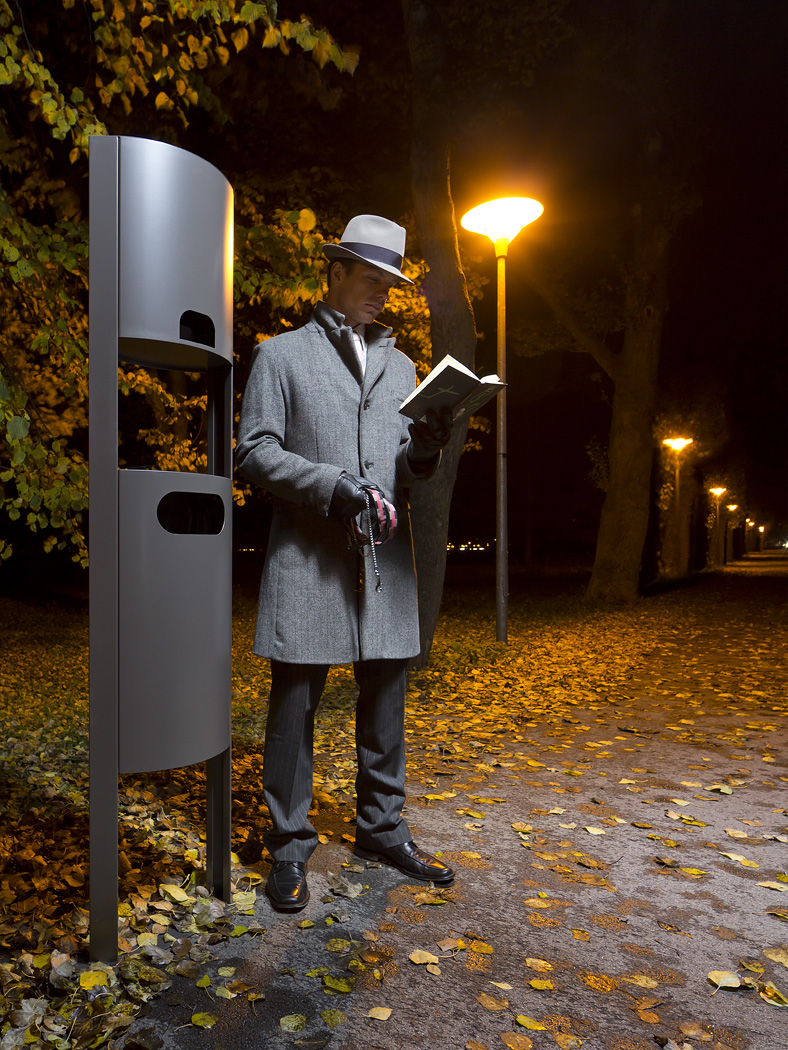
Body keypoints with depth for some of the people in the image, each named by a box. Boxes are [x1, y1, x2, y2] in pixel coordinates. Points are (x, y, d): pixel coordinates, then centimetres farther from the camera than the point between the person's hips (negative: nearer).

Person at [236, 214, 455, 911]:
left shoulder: (401, 366, 20)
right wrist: (333, 486, -16)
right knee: (295, 707, 2)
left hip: (386, 559, 5)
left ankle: (382, 830, 27)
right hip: (309, 558, -4)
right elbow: (255, 451, -2)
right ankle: (290, 848, 18)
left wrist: (425, 451, -5)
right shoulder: (282, 354, 6)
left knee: (385, 703, 11)